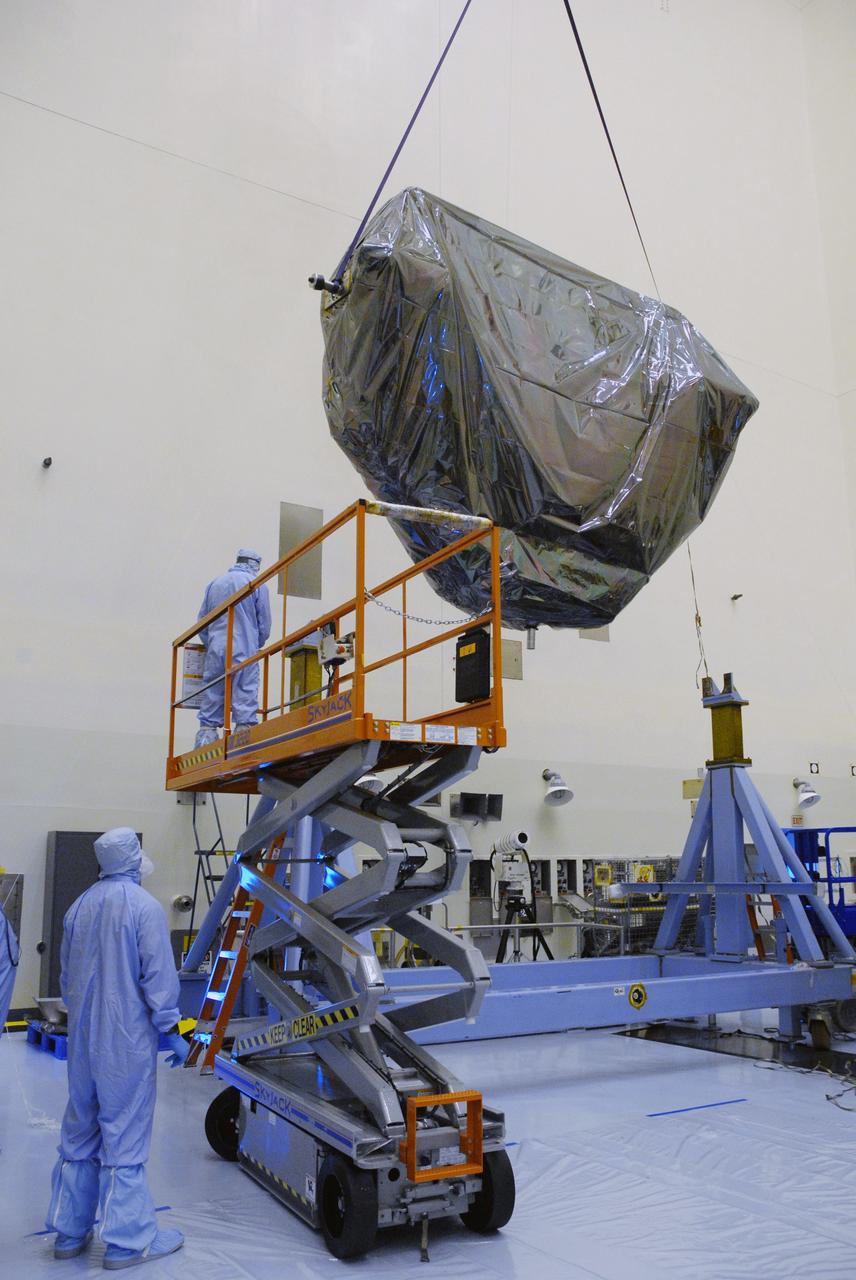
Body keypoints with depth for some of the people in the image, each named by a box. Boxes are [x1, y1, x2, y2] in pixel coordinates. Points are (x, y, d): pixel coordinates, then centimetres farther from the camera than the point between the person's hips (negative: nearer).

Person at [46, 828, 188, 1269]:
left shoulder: (78, 907, 7)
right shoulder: (144, 906, -15)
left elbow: (67, 975, 16)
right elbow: (158, 977, -15)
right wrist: (171, 1031, -8)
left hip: (82, 1040, 7)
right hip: (127, 1042, -7)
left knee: (79, 1133, 16)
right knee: (124, 1137, 1)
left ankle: (69, 1231, 26)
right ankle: (128, 1240, 9)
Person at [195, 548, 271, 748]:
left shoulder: (214, 583, 14)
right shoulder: (258, 585, 3)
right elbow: (264, 625, 5)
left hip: (215, 651, 4)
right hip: (244, 651, -4)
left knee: (211, 697, 6)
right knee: (245, 696, -4)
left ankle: (205, 742, 3)